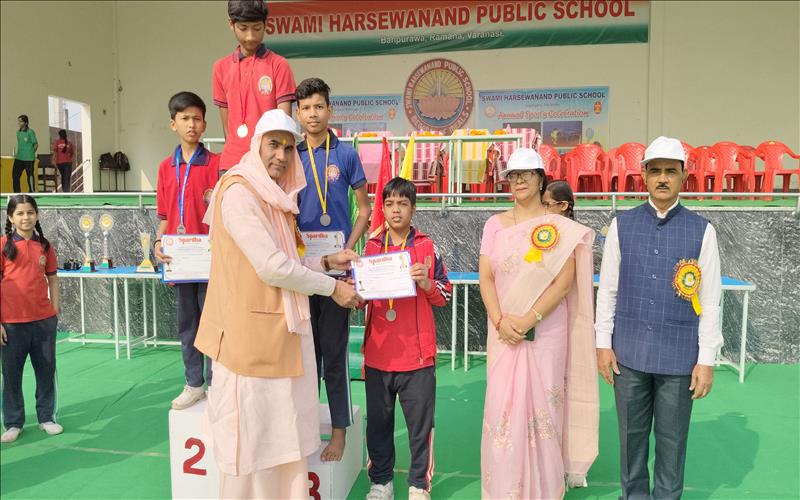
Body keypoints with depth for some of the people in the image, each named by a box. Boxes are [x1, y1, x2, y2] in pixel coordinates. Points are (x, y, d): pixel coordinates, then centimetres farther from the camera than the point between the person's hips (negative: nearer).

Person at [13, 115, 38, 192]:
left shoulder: (30, 132, -8)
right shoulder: (18, 132, 12)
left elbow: (36, 144, -4)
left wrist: (31, 153, -4)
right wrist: (18, 153, 13)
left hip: (28, 158, -7)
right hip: (19, 158, 7)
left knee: (30, 175, 0)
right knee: (15, 175, 4)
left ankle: (32, 192, 10)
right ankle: (17, 192, 13)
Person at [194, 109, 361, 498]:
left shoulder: (277, 196, 16)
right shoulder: (239, 191, -14)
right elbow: (272, 267, -19)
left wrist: (327, 262, 7)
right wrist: (332, 287, -10)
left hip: (281, 332, 9)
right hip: (251, 333, -9)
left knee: (283, 432, 15)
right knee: (252, 434, 4)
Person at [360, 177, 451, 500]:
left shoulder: (427, 247, 1)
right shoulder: (372, 247, 7)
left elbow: (445, 296, 3)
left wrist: (426, 283, -15)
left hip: (418, 354, -2)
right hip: (378, 352, 3)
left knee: (420, 422, 7)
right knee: (378, 422, 12)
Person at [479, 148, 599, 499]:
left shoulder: (560, 228, -1)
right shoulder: (495, 225, 6)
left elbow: (564, 281, -8)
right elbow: (485, 277, 2)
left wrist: (529, 320, -17)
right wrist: (500, 320, -12)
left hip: (547, 332, -2)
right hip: (504, 332, 2)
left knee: (543, 407, 4)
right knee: (502, 408, 3)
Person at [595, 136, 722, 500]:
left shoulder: (701, 231, -3)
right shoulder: (622, 225, 1)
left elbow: (710, 301, -2)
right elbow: (607, 289, 3)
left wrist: (706, 360, -4)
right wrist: (603, 343, 1)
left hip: (679, 356, -1)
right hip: (630, 351, 1)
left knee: (672, 440, 12)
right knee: (632, 436, 14)